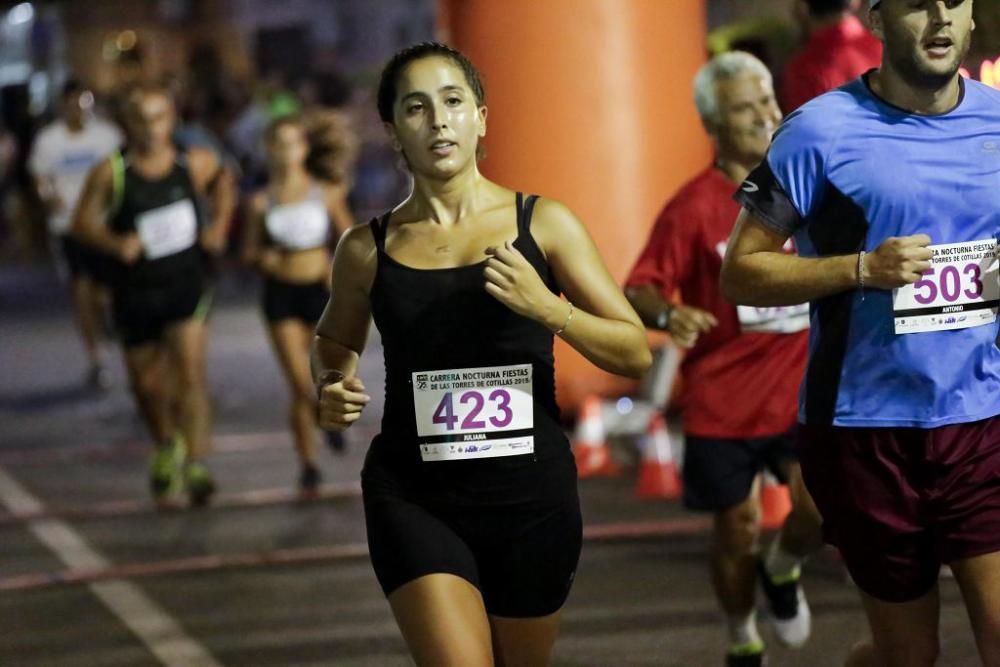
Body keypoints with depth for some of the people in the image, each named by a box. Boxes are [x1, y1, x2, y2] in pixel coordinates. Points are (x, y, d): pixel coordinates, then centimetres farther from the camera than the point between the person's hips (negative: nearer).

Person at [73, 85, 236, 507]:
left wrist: (220, 223, 6)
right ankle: (166, 445, 42)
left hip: (185, 285, 0)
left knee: (191, 374, -18)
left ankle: (196, 465, -20)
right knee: (146, 384, 13)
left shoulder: (195, 163, -2)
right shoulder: (111, 173, -9)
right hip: (135, 292, 1)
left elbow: (222, 180, 21)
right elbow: (84, 221, -3)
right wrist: (116, 244, -21)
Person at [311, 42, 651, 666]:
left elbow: (636, 353, -2)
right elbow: (336, 340, 22)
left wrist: (547, 308, -17)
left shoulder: (543, 225, -1)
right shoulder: (368, 249, 1)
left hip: (531, 493, 1)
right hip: (415, 496, -1)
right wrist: (334, 388, 0)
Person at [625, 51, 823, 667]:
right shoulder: (693, 209, -11)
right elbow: (639, 290, -14)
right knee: (738, 532, 9)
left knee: (823, 506, -17)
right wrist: (667, 315, -34)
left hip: (802, 386, 2)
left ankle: (785, 569, 17)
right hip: (723, 399, -2)